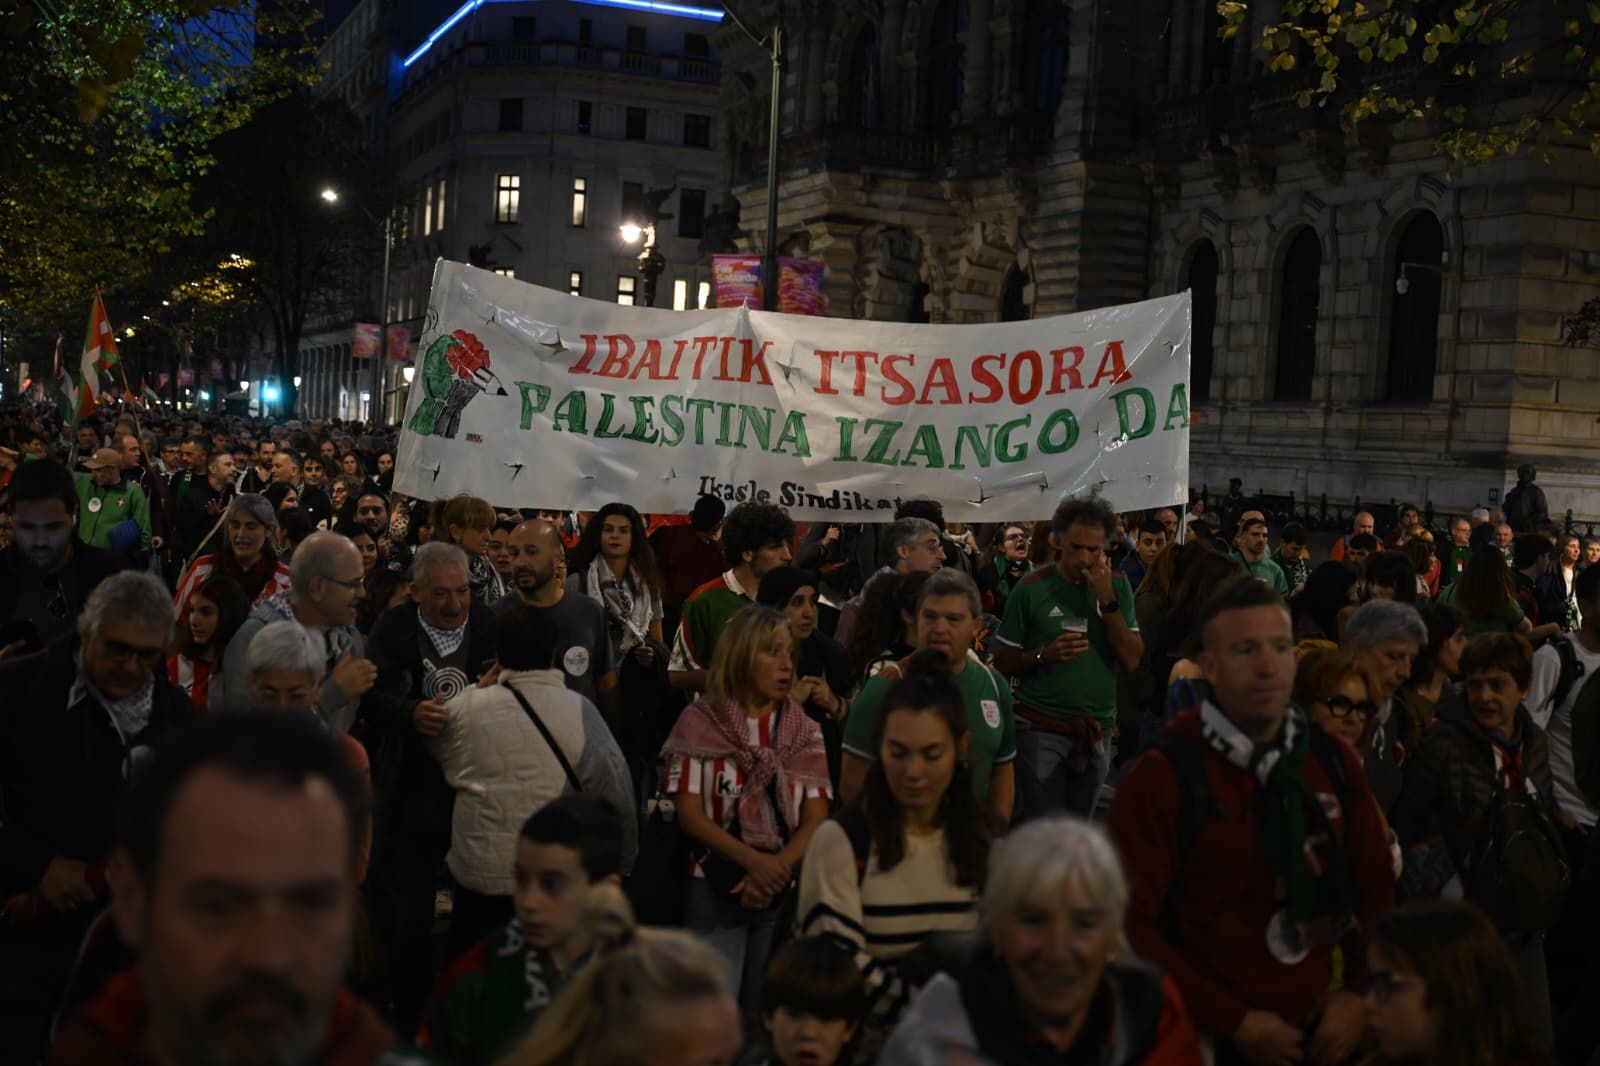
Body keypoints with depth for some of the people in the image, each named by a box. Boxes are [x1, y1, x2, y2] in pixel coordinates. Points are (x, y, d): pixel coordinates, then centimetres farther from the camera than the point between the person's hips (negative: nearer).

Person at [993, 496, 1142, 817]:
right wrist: (1044, 655, -21)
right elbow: (1003, 662, -3)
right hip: (1043, 730, -3)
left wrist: (1107, 599, -15)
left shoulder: (1117, 587, 1)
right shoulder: (1032, 589, -8)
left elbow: (1132, 660, -6)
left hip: (1097, 731, 3)